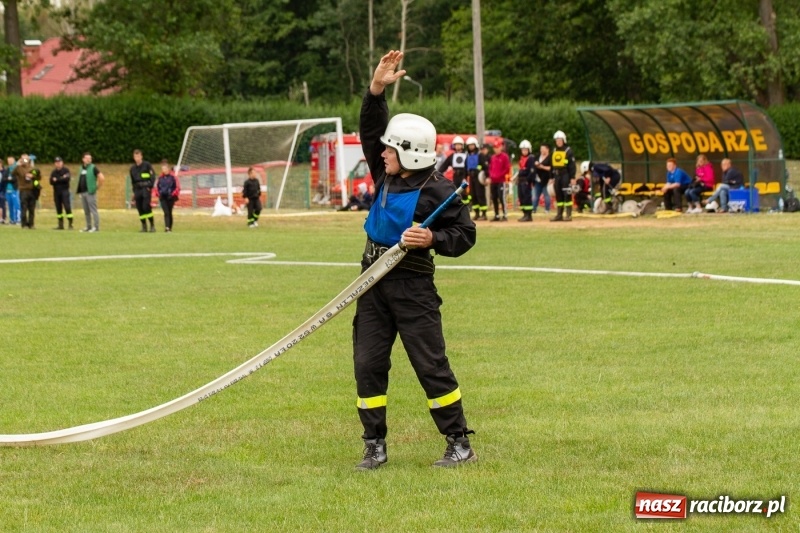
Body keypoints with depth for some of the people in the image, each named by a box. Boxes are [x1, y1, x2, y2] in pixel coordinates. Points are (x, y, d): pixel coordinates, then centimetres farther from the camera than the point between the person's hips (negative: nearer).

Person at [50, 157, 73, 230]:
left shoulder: (66, 170, 0)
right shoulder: (53, 172, 12)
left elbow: (67, 179, -16)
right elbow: (51, 182, 1)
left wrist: (57, 180, -10)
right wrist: (62, 178, -10)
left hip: (64, 190, -5)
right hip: (56, 191, 5)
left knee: (67, 207, -12)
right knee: (58, 208, 7)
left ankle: (70, 224, -13)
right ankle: (60, 224, 12)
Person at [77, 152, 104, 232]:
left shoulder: (93, 168, -7)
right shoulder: (81, 168, 14)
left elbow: (102, 178, -13)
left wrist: (97, 187, -7)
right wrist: (79, 192, 17)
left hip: (90, 192, -7)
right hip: (83, 192, 7)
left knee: (93, 210, -8)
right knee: (86, 211, 11)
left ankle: (96, 227, -8)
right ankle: (88, 226, 17)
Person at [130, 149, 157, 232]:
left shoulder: (147, 165, 1)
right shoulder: (132, 168, 15)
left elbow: (153, 175, -3)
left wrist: (150, 186, -12)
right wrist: (134, 192, 17)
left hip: (146, 188, -5)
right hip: (137, 189, 5)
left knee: (146, 207, -15)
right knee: (140, 209, 1)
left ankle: (152, 225, -5)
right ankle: (144, 227, 8)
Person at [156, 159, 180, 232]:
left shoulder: (172, 176, -4)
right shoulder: (160, 177, 8)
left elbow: (178, 187, -3)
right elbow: (157, 186, 19)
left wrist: (172, 194, -10)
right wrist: (159, 194, 5)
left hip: (170, 197, -2)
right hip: (163, 198, 2)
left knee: (169, 212, 5)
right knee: (166, 212, -10)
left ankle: (170, 228, 16)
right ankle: (167, 227, -18)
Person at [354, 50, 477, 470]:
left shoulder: (437, 190, -12)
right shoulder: (386, 174, 5)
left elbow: (465, 234, -7)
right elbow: (371, 128, 9)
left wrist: (432, 238, -23)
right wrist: (377, 90, -4)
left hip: (412, 284, -7)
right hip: (374, 280, 7)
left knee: (431, 364, -4)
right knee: (368, 364, 4)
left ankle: (459, 444, 5)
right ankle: (375, 447, 11)